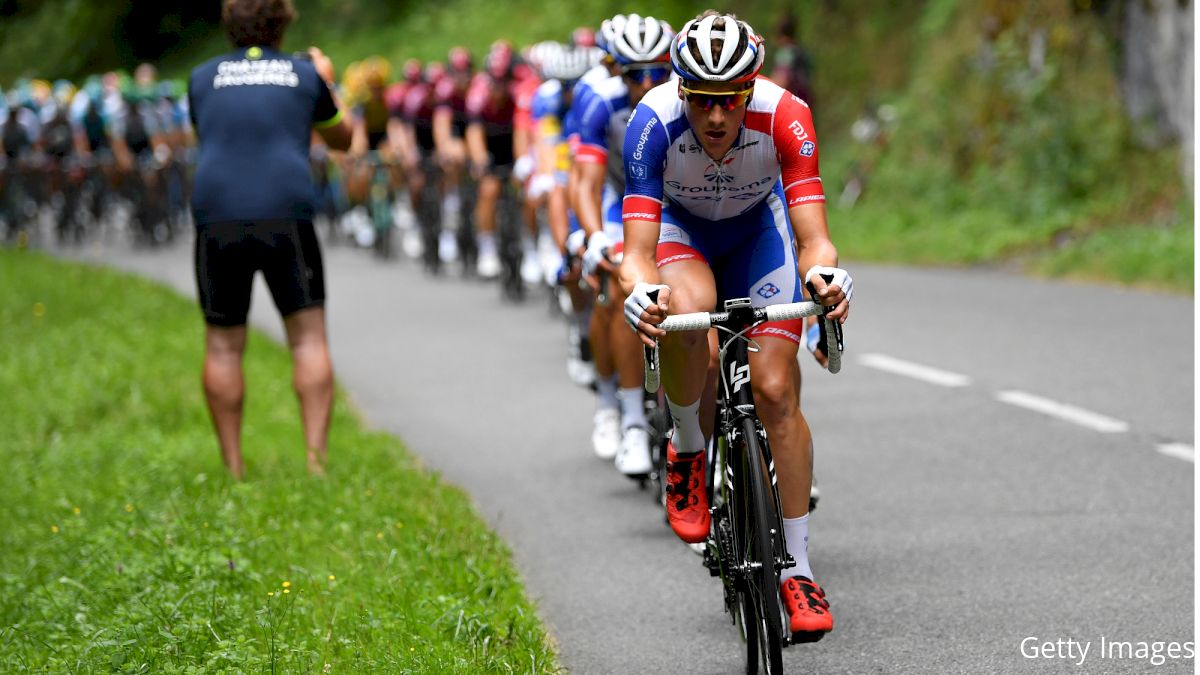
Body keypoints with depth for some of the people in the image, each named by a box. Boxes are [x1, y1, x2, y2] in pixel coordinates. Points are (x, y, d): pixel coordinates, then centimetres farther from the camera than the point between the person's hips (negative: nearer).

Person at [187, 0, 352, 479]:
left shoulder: (203, 78, 13)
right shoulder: (305, 74, 11)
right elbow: (341, 139, 27)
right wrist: (327, 84, 42)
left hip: (217, 222, 1)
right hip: (286, 216, -1)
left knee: (223, 345, 8)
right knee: (308, 339, 5)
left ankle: (233, 469, 6)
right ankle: (316, 457, -7)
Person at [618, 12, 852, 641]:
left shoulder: (784, 116, -34)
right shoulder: (654, 122, -35)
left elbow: (813, 239, -37)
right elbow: (637, 251, -39)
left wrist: (827, 277, -60)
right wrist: (640, 293, -61)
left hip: (758, 227, 1)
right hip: (680, 227, -1)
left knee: (775, 390, -11)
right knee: (686, 310, -36)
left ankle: (797, 569, 1)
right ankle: (688, 453, -9)